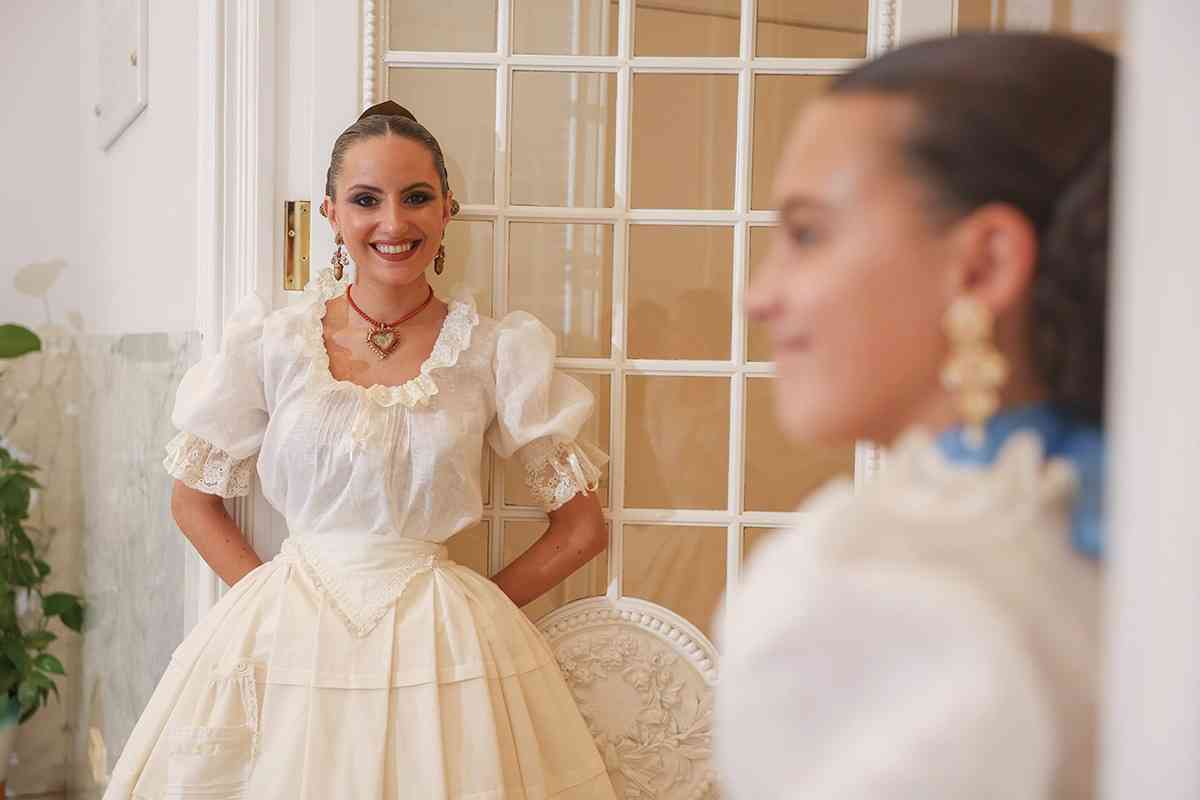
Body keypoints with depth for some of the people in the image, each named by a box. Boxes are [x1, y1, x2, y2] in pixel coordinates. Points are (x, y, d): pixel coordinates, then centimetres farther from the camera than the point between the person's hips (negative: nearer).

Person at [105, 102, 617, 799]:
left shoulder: (495, 352, -3)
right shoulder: (273, 344, 0)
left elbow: (582, 529, 2)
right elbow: (194, 499, 10)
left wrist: (471, 611, -3)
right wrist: (272, 598, 0)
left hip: (439, 649, -1)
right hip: (289, 639, 1)